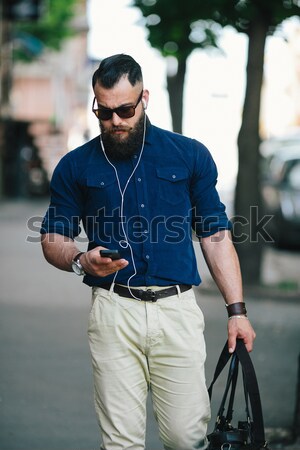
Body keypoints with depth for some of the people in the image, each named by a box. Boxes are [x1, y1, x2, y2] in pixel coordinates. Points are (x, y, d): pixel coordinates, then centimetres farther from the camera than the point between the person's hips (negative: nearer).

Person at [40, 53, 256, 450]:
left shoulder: (190, 156, 8)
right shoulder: (76, 166, 8)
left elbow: (216, 236, 10)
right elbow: (53, 239, 12)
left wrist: (236, 310, 4)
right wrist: (81, 261, -11)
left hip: (178, 309, 0)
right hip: (113, 310, 0)